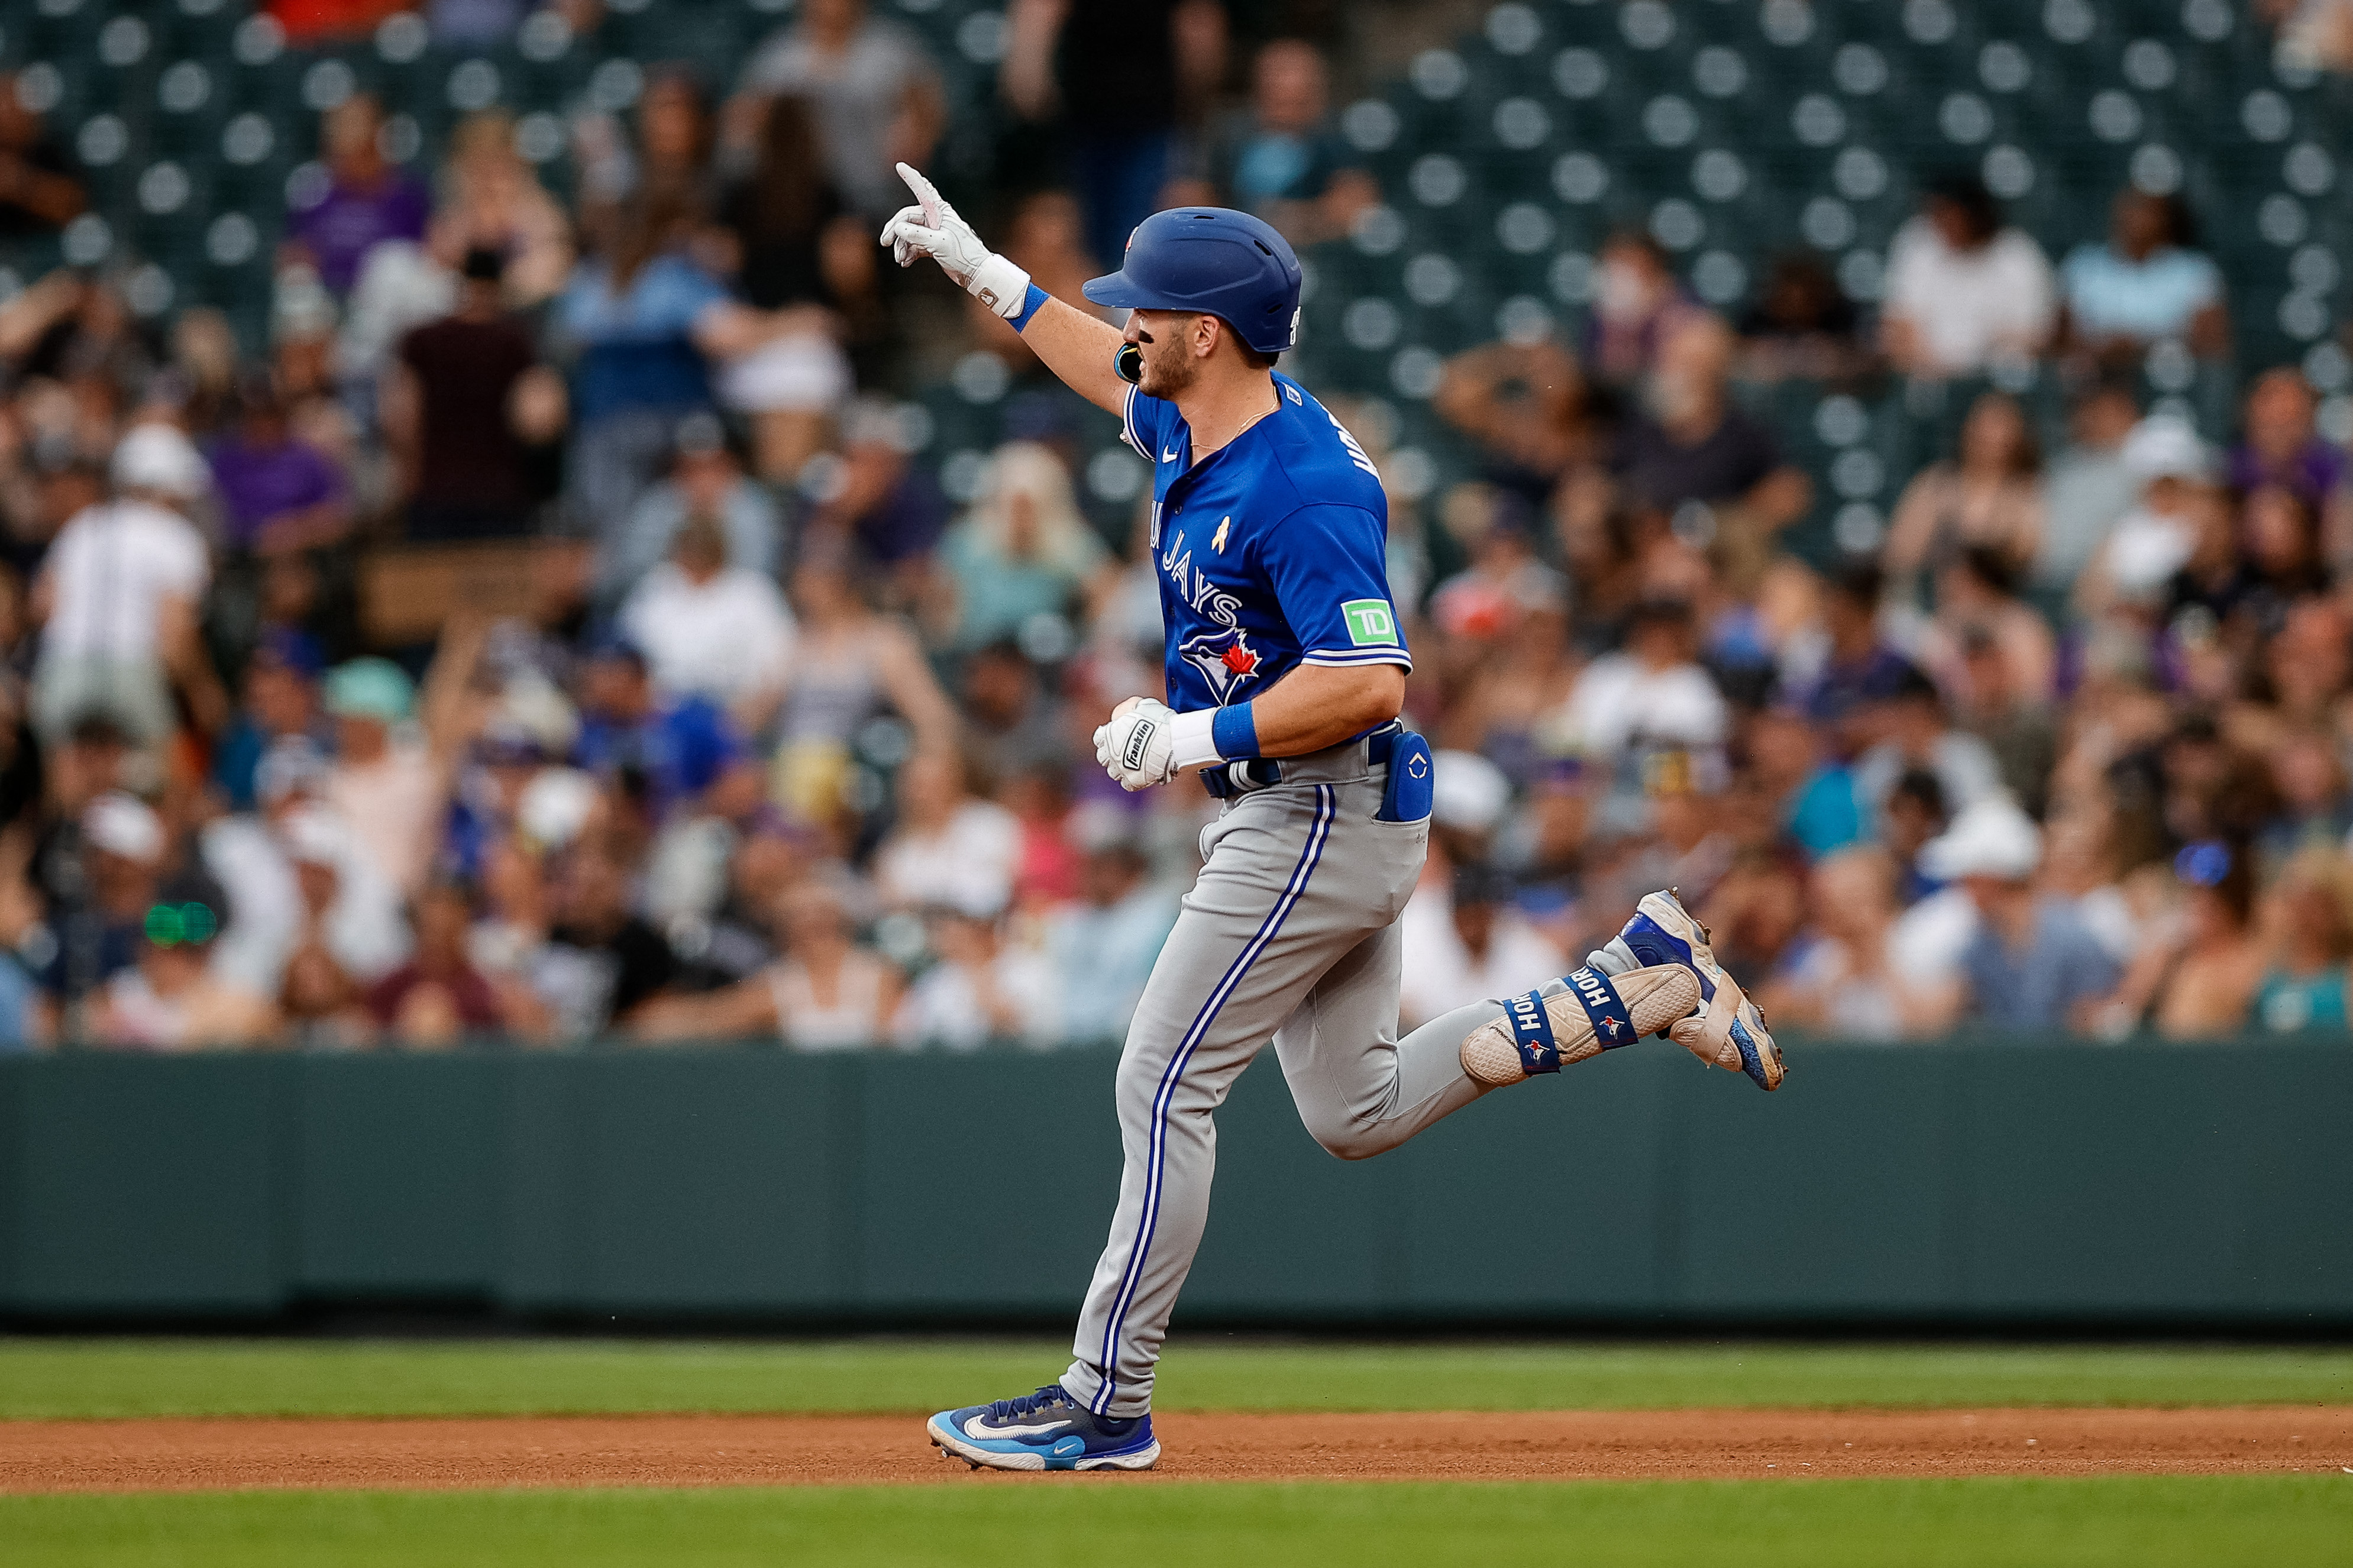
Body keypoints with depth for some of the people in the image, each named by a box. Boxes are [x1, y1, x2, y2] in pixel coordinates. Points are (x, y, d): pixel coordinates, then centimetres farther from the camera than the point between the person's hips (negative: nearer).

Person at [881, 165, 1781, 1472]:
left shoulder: (1300, 488, -24)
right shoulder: (1194, 429, 5)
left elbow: (1367, 684, -30)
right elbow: (1111, 373, 30)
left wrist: (1192, 739, -25)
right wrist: (982, 273, 30)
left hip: (1320, 818, -10)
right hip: (1309, 823, 10)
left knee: (1164, 1085, -8)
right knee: (1358, 1111, 17)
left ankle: (1106, 1405, -5)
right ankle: (1641, 981, 17)